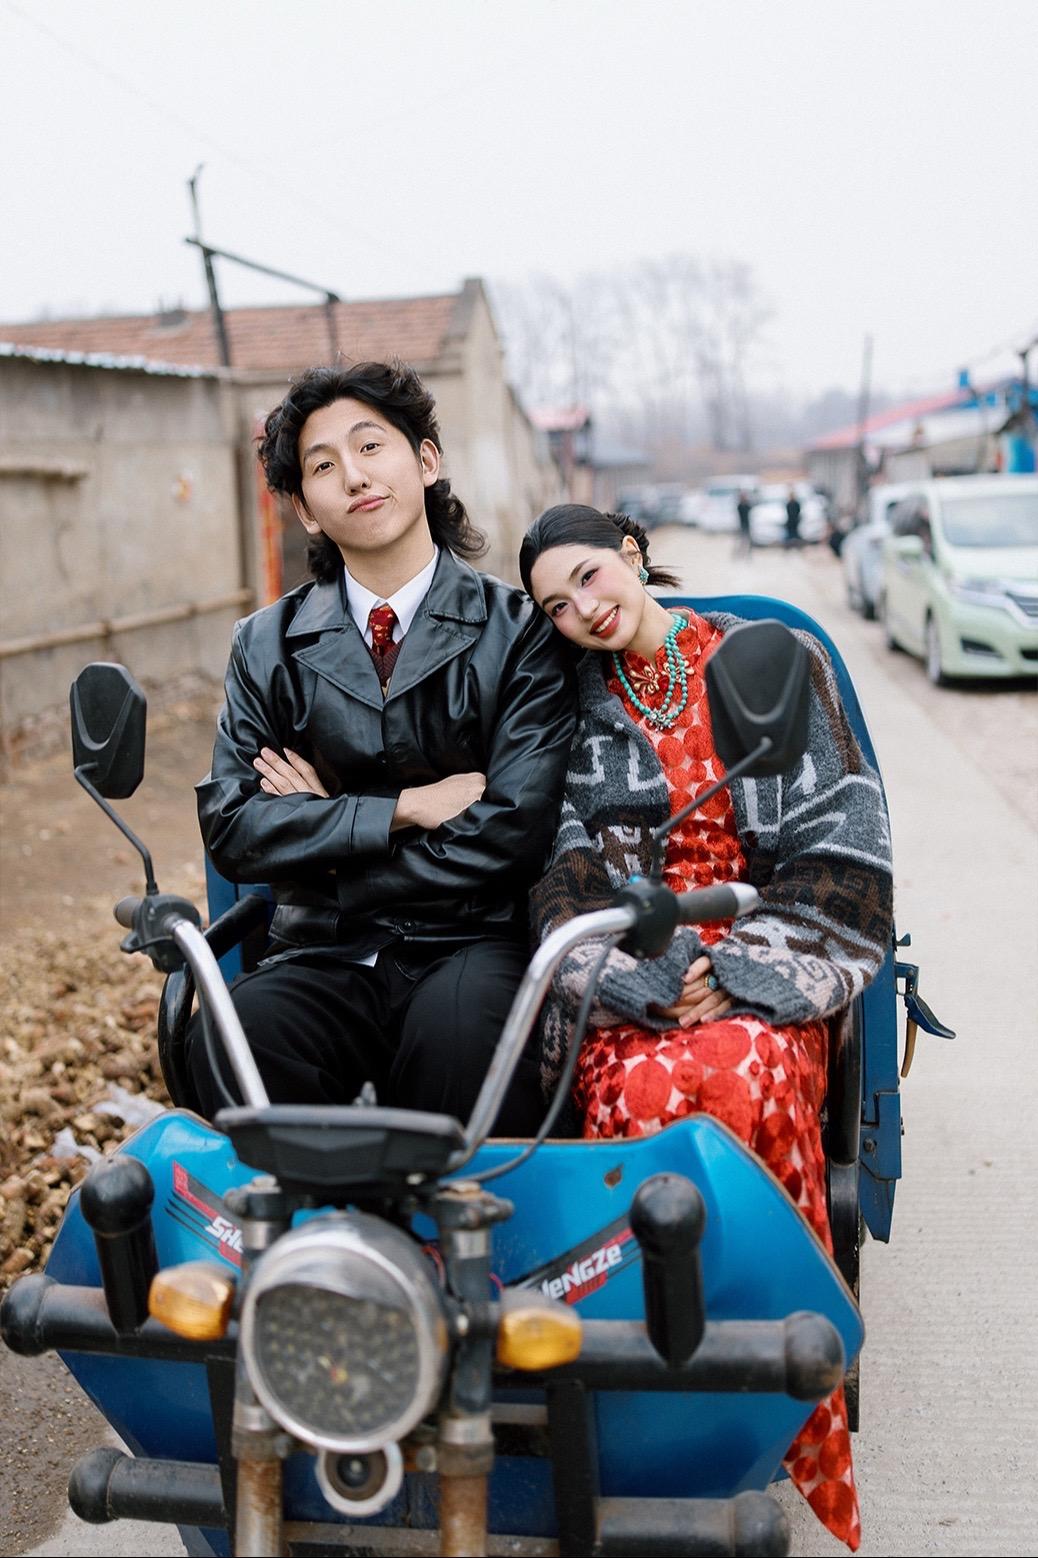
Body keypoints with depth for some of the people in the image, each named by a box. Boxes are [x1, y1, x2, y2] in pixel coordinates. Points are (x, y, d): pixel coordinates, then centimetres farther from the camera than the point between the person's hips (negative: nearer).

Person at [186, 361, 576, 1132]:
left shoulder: (517, 630, 3)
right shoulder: (268, 644, 11)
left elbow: (513, 833, -7)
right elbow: (232, 827, 1)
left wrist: (326, 820, -2)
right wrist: (404, 809, -7)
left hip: (471, 946, -2)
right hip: (322, 955, 2)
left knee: (459, 1040, -36)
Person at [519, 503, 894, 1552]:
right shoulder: (573, 705, 13)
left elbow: (838, 841, 2)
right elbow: (565, 871, 2)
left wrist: (742, 971, -10)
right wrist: (648, 981, -15)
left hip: (766, 965, -1)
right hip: (625, 973, 1)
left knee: (742, 1075, -35)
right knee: (642, 1090, -34)